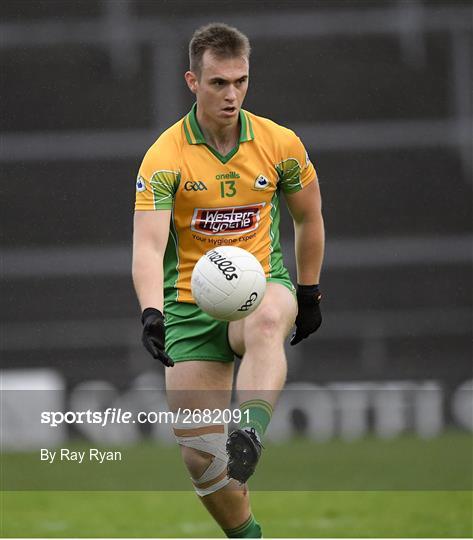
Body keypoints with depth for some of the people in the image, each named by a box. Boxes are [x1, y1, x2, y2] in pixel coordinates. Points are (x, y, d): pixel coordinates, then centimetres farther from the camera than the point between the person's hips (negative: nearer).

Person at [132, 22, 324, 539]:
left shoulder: (280, 144, -2)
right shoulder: (164, 157, -11)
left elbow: (308, 216, 16)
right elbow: (148, 245, -22)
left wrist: (308, 293, 19)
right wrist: (151, 312, -38)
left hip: (261, 287, 1)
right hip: (191, 304, 0)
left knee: (266, 324, -40)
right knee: (198, 452, -6)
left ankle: (250, 435, -56)